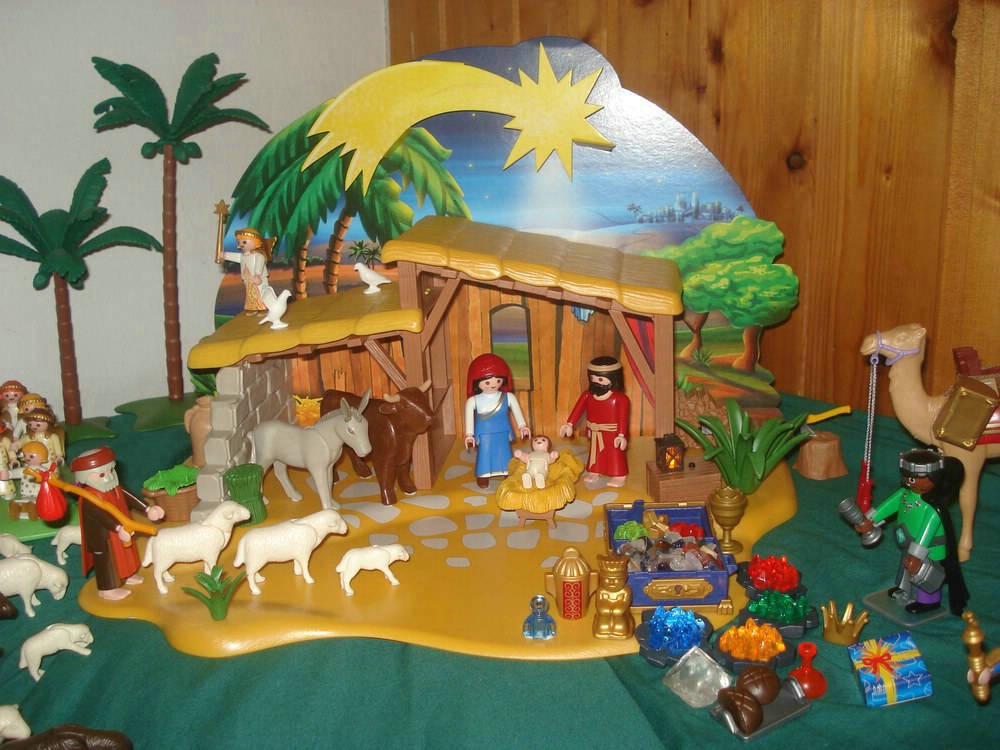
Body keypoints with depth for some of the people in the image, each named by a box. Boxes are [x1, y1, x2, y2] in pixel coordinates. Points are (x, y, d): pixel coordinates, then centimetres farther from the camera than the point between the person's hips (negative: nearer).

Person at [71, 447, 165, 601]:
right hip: (101, 539, -9)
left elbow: (129, 498, 5)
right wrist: (118, 528, -54)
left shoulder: (115, 488, -4)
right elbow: (101, 516, -43)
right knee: (105, 561, 7)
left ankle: (124, 576, 49)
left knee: (122, 555, 27)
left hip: (120, 533, 9)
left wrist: (147, 509, 6)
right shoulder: (89, 499, -32)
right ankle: (107, 589, 23)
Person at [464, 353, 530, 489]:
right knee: (484, 454, 9)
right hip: (484, 436, -1)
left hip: (502, 434, 1)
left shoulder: (508, 397, -8)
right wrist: (469, 435, -12)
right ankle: (483, 477, 24)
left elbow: (517, 411, 0)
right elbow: (469, 418, -11)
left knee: (505, 454, 13)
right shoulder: (473, 401, -13)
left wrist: (522, 426, 0)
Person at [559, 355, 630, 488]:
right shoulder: (588, 395, -7)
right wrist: (570, 424, -7)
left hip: (612, 433, -5)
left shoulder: (620, 398, -22)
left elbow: (622, 418, -22)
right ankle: (593, 472, 37)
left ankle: (619, 475, 21)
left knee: (615, 453, 8)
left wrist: (621, 435, -27)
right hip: (595, 433, 6)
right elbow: (578, 409, -3)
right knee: (595, 452, 20)